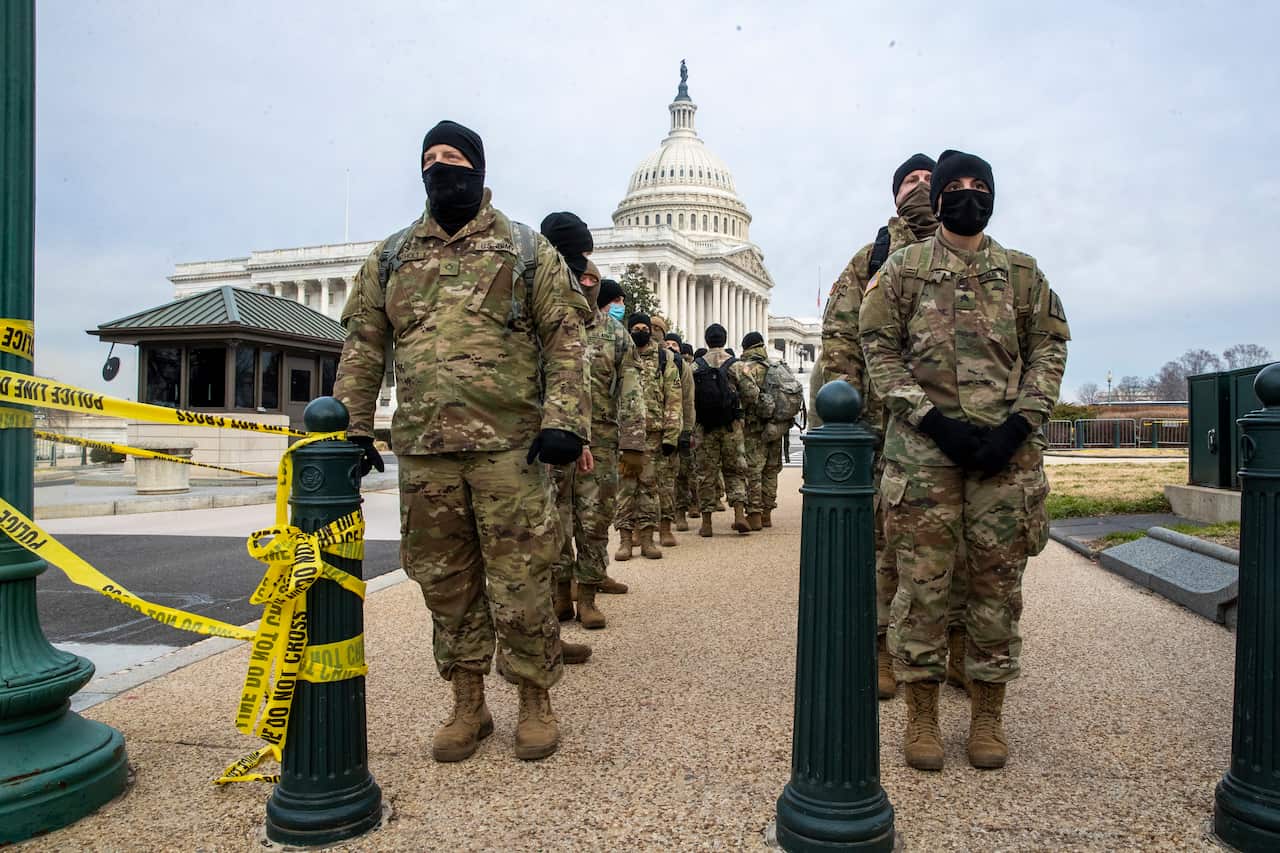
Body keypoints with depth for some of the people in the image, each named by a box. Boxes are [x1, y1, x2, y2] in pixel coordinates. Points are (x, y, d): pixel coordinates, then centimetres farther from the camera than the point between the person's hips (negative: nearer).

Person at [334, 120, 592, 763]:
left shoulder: (526, 248, 7)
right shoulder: (390, 257, 16)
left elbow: (565, 337, 0)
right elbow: (362, 347, 15)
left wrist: (564, 419, -12)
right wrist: (353, 427, 6)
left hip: (509, 443, -3)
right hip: (422, 447, 4)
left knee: (519, 579, 0)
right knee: (444, 579, 10)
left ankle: (536, 700, 19)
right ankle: (467, 705, 25)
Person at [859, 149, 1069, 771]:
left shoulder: (1022, 272, 13)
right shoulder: (903, 268, 8)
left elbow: (1049, 347, 9)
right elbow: (878, 347, 1)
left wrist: (1019, 424, -6)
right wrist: (931, 418, -10)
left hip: (1006, 445, 2)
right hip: (924, 442, -2)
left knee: (999, 579, 6)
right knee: (922, 579, -1)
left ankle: (988, 713, 21)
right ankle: (921, 712, 13)